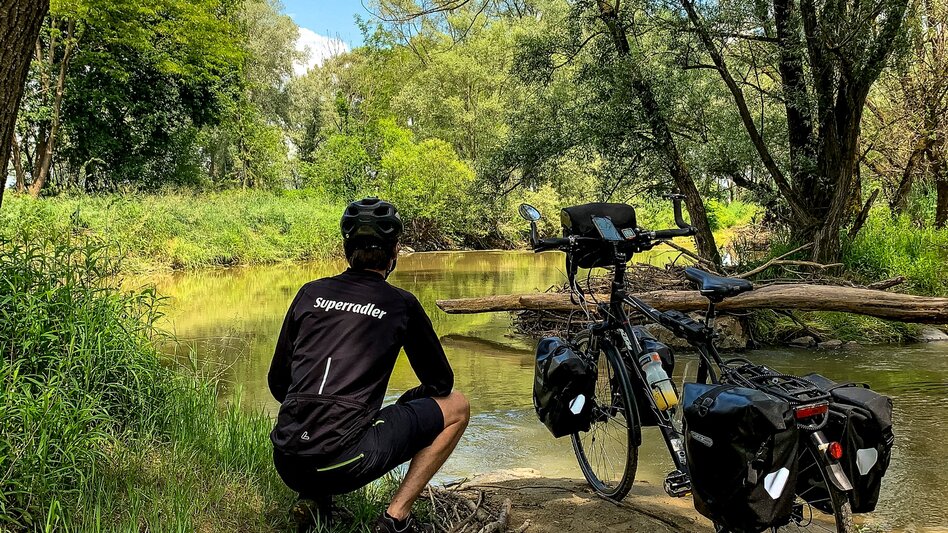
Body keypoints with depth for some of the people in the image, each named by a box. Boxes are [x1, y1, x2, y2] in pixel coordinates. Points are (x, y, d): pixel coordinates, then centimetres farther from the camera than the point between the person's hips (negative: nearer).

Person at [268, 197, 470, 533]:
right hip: (342, 464, -5)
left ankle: (313, 500, 16)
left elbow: (277, 383, 17)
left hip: (286, 466, 6)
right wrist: (404, 403, 30)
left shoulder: (311, 293, 10)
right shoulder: (401, 305, 1)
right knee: (457, 407, 11)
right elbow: (441, 383, 11)